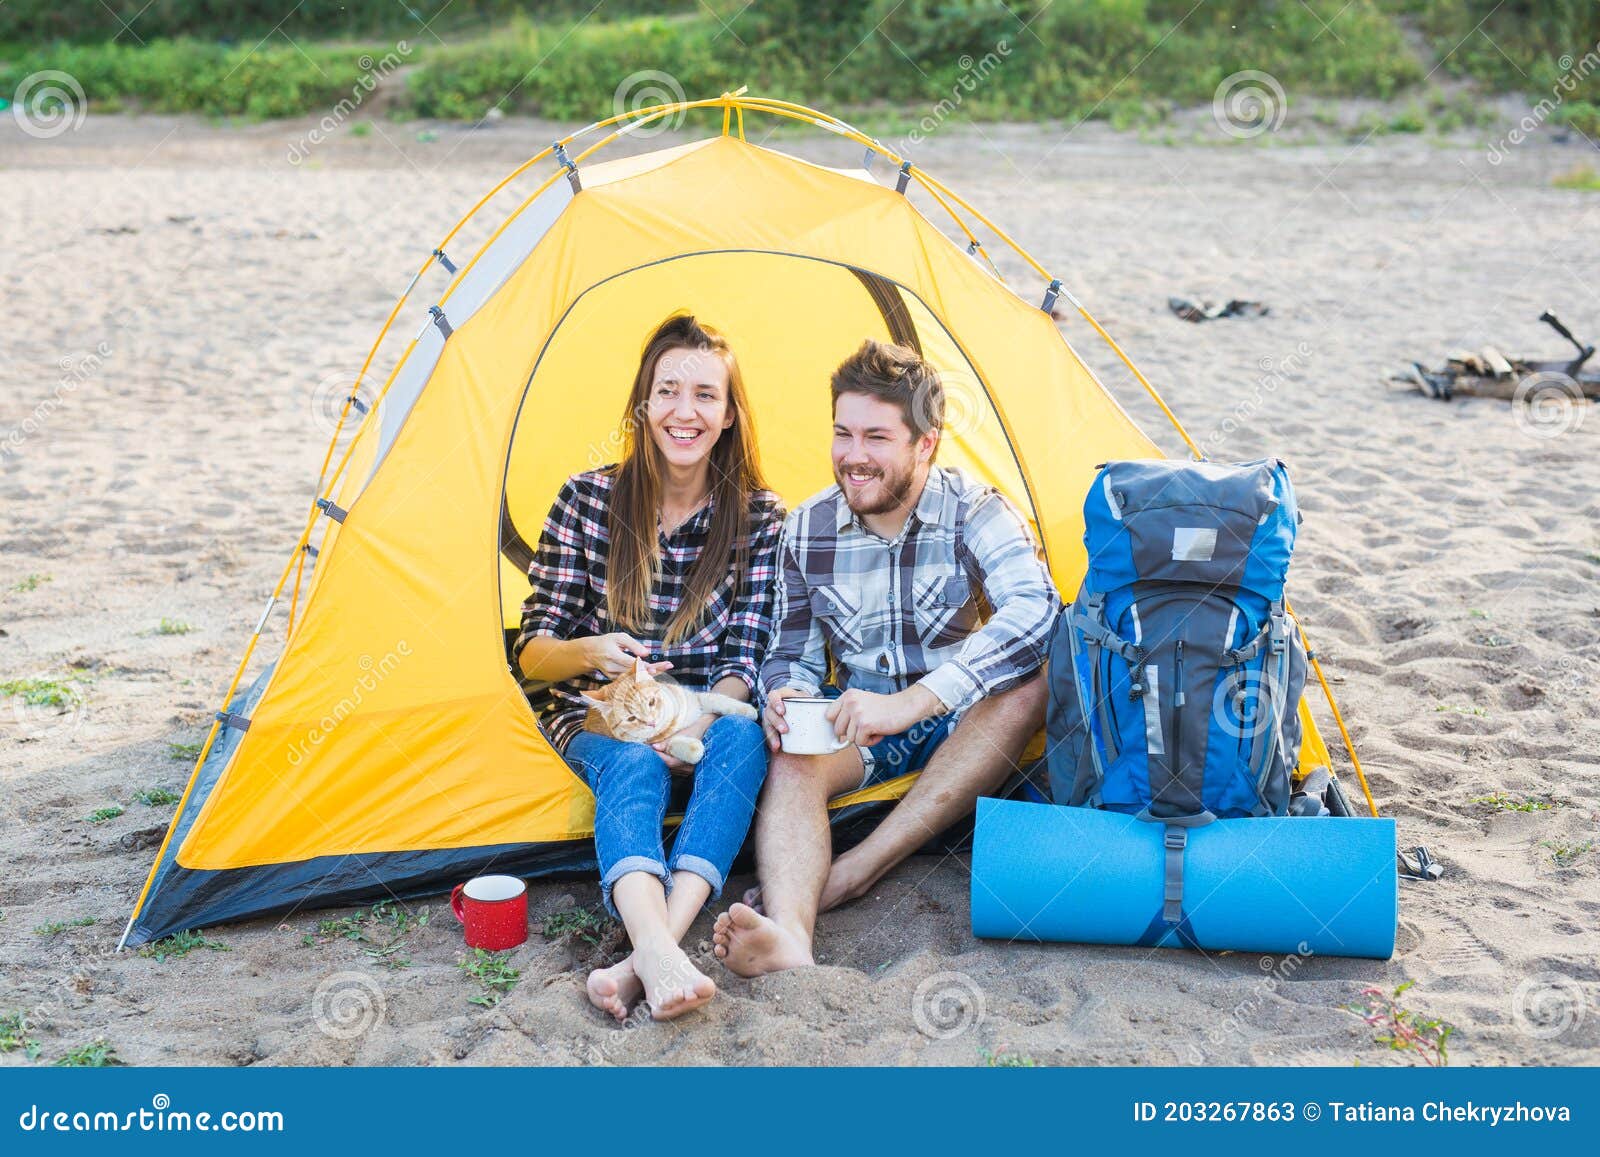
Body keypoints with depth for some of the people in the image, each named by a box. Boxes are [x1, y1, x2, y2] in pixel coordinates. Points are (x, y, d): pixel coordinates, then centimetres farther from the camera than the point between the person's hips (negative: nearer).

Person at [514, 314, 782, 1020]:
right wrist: (588, 651, -28)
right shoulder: (587, 499, -5)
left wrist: (699, 721, -28)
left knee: (742, 736, -34)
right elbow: (531, 652, -4)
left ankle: (645, 962, -49)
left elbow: (744, 659, -6)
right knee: (633, 765, -36)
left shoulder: (759, 517, -2)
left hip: (703, 719, 1)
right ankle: (661, 958, -60)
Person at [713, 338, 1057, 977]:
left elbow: (1036, 610, -35)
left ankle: (848, 876, -36)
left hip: (958, 724, -2)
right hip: (857, 725, 2)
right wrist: (785, 694, -22)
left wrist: (911, 703, -43)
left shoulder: (976, 513, -15)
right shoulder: (807, 529, -4)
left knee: (1027, 684, -34)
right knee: (792, 761, -31)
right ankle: (788, 935, -58)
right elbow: (791, 653, 6)